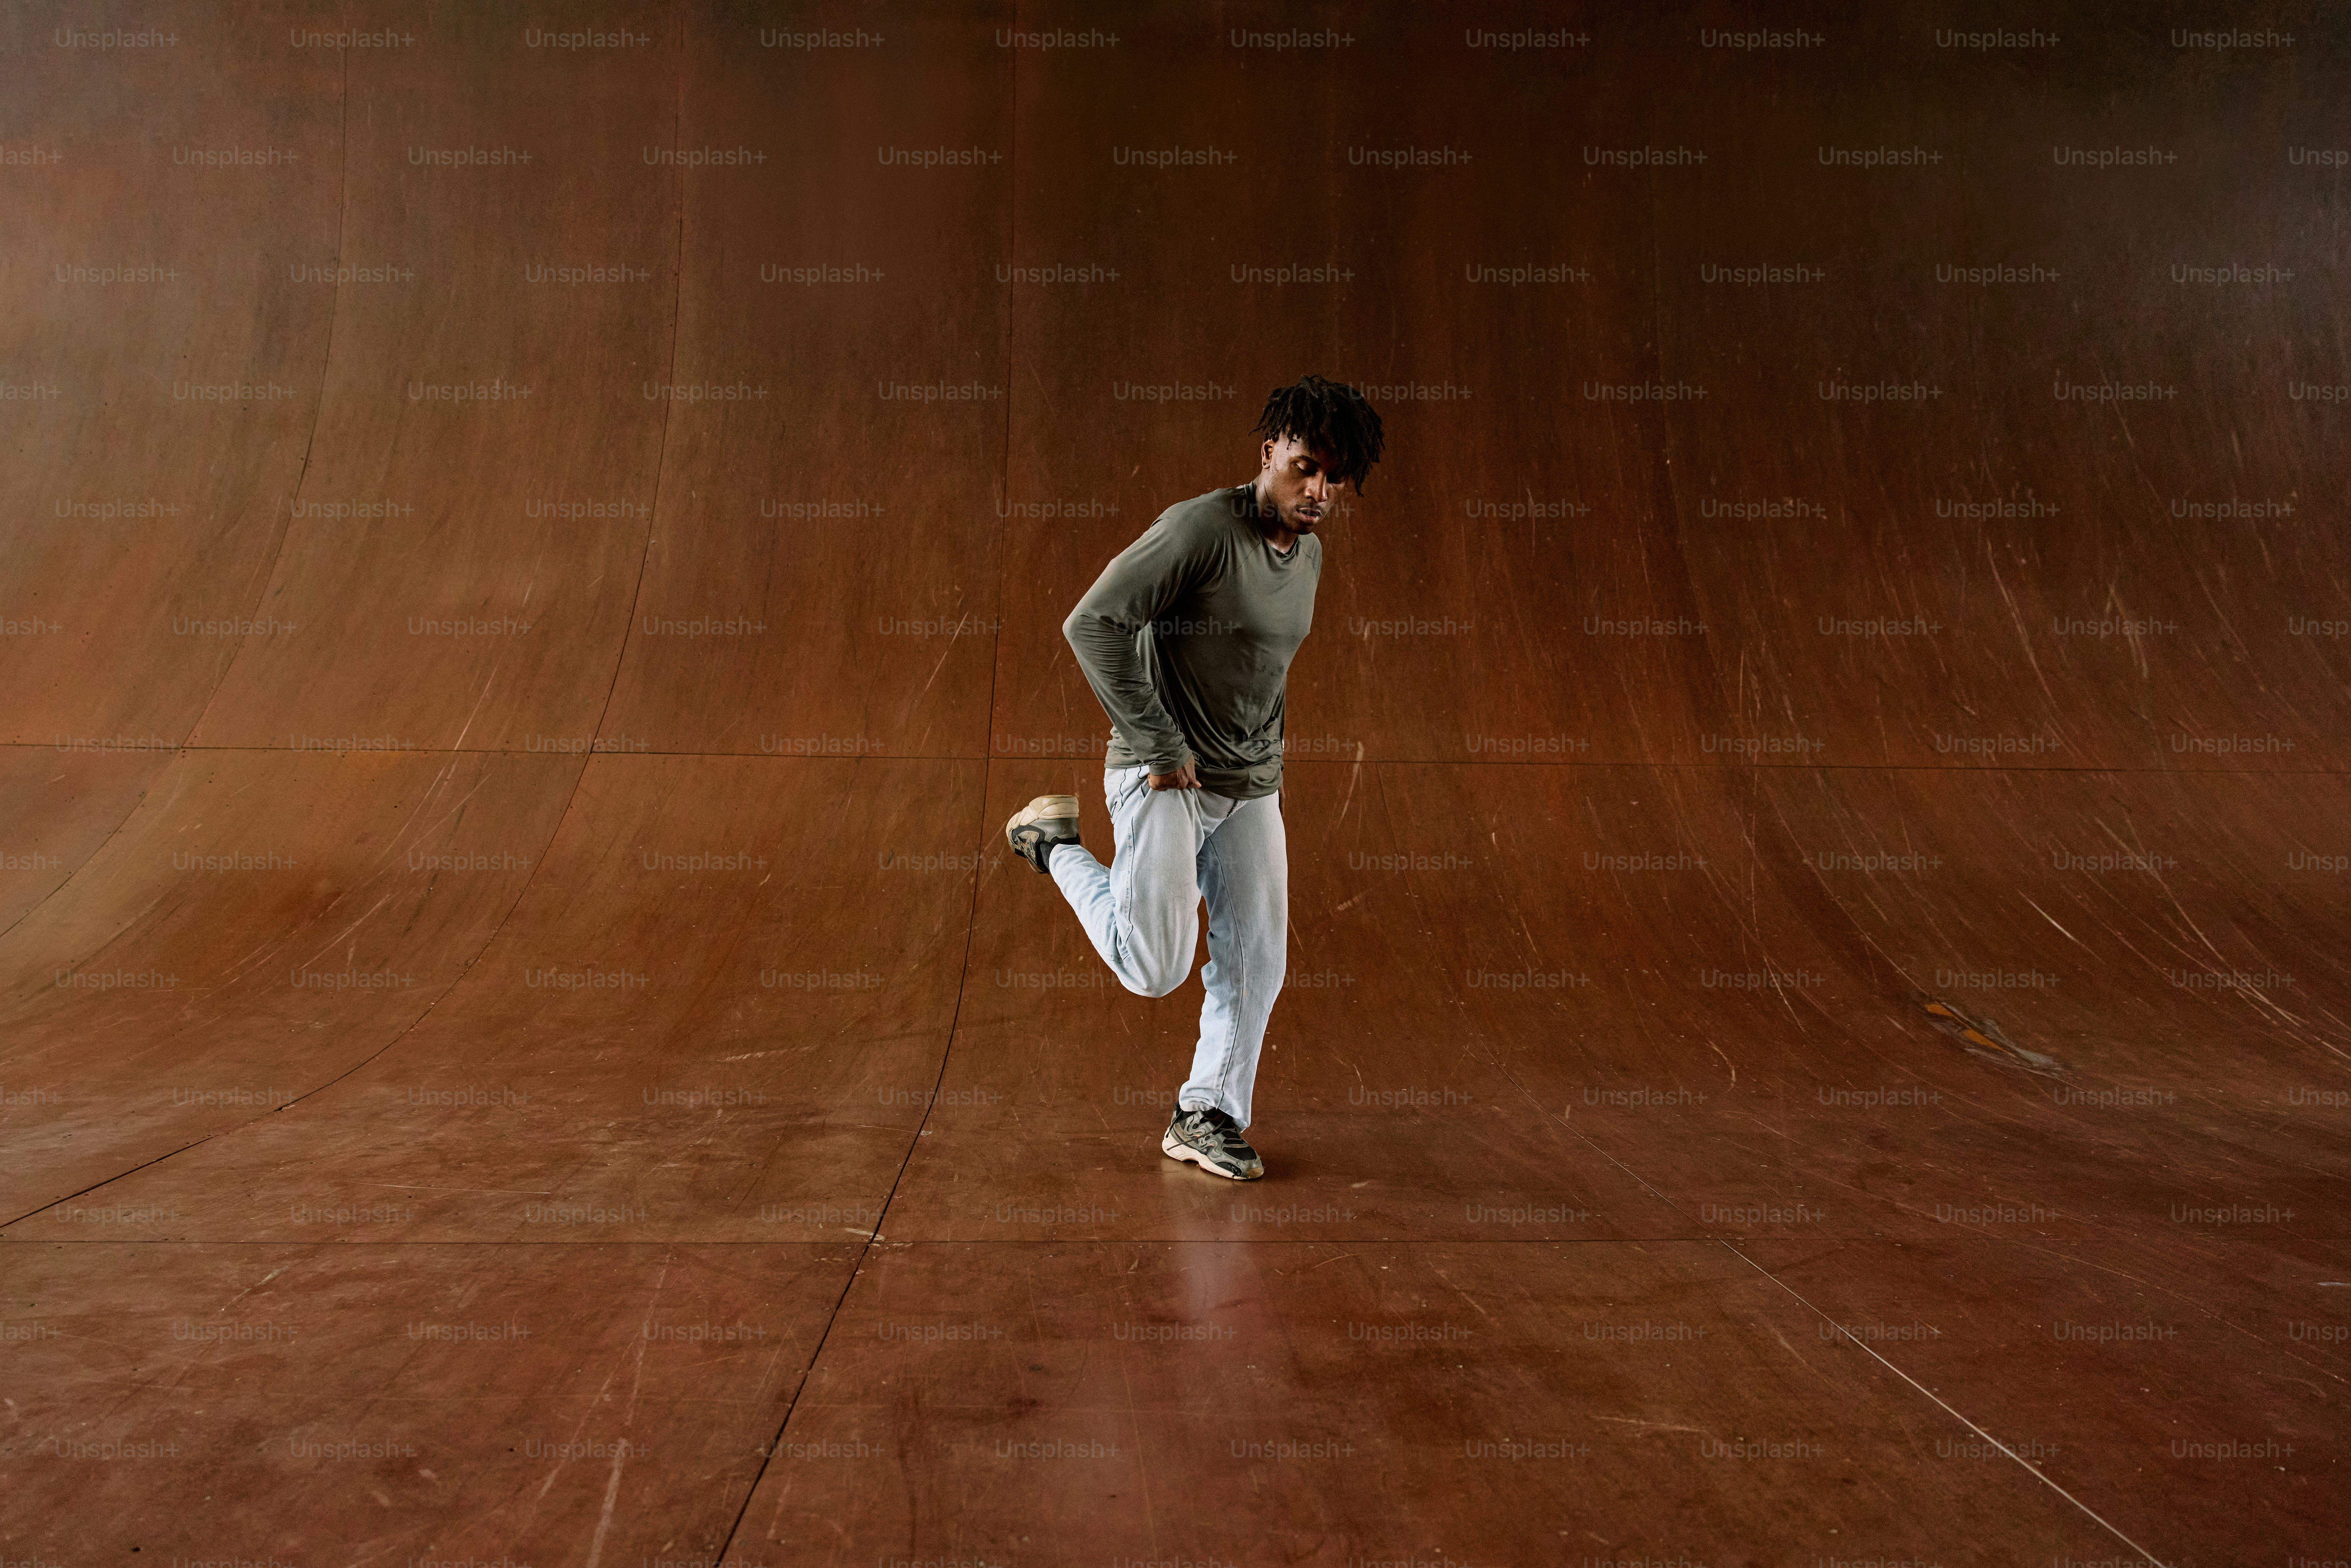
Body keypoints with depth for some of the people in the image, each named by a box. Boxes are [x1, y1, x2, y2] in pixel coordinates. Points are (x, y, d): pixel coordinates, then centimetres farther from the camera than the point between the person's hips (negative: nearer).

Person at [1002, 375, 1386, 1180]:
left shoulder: (1310, 554, 10)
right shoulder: (1202, 528, -17)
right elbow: (1092, 624, -22)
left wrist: (1266, 754, 14)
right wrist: (1160, 745, -19)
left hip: (1252, 787, 8)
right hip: (1163, 779, -7)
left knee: (1256, 959, 5)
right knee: (1155, 968, -9)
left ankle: (1207, 1116, 22)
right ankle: (1056, 843, 14)